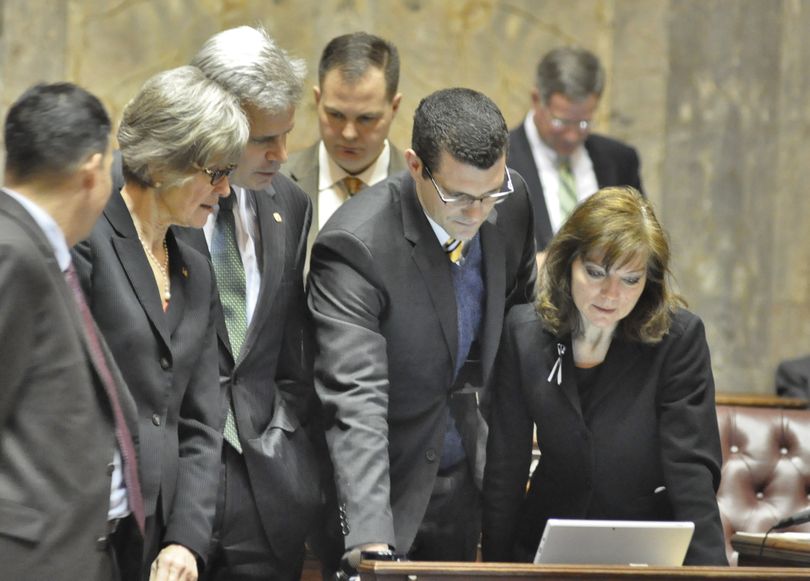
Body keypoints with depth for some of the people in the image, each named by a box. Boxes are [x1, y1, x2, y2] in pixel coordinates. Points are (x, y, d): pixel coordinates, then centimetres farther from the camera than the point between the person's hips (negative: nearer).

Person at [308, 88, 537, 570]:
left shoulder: (511, 202, -8)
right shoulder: (355, 247, -27)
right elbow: (355, 403, -34)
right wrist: (370, 539, -43)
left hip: (465, 487, 5)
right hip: (387, 490, -5)